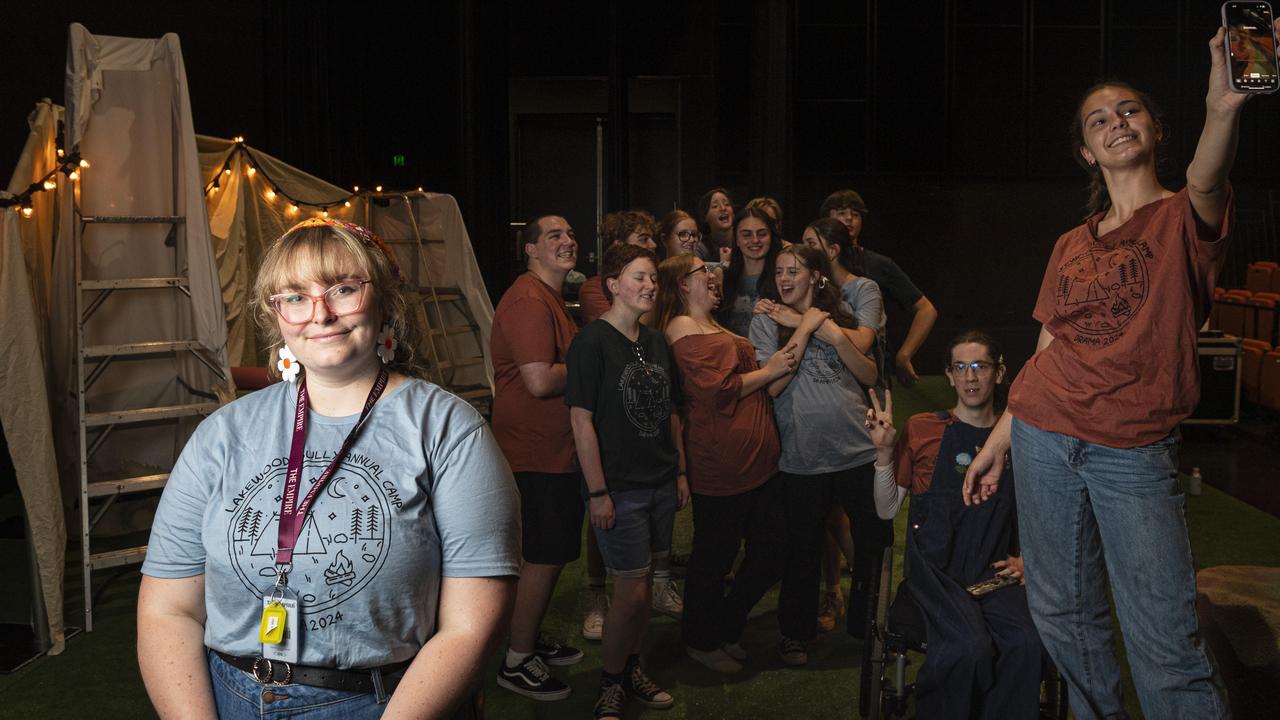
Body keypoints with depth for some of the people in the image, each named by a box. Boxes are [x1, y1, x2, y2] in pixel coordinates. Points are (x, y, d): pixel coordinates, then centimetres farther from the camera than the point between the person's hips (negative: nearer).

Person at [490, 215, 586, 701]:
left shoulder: (552, 300, 17)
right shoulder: (527, 301, -19)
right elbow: (541, 380, -26)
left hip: (557, 452, 10)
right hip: (536, 456, -10)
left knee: (553, 555, 18)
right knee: (543, 558, -2)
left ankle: (531, 640, 34)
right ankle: (517, 663, 13)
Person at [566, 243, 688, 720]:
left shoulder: (656, 342, 9)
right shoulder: (592, 342, -13)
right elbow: (581, 420, -16)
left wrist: (680, 471, 13)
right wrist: (597, 492, -17)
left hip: (660, 484, 7)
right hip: (619, 488, -7)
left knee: (643, 581, 15)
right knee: (630, 591, -2)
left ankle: (632, 668, 32)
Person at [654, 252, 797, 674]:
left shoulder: (712, 326, 21)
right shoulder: (682, 328, -10)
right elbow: (718, 389, -18)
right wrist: (769, 370, -9)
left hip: (758, 460, 10)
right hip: (720, 462, -10)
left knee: (770, 555, 13)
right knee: (713, 558, 5)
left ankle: (725, 630, 32)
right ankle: (701, 642, 25)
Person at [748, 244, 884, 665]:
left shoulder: (839, 316, 9)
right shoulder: (767, 322, 1)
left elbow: (869, 376, 1)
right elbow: (773, 385, -13)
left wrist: (835, 334, -12)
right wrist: (805, 329, -13)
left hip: (858, 446, 3)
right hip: (803, 454, -3)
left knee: (876, 540, 10)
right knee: (803, 550, 7)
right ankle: (795, 631, 25)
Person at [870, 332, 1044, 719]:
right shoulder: (922, 430, 8)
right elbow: (887, 510, 8)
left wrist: (1024, 560, 5)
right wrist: (884, 451, -5)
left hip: (993, 573, 2)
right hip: (935, 569, -2)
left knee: (1027, 645, -31)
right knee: (970, 648, -31)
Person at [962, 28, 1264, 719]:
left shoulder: (1183, 219, 0)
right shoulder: (1071, 245, 12)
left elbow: (1206, 180, -25)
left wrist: (1222, 109, -46)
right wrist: (996, 442, 13)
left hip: (1135, 449, -4)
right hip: (1044, 437, 4)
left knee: (1165, 641, -7)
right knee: (1063, 613, 13)